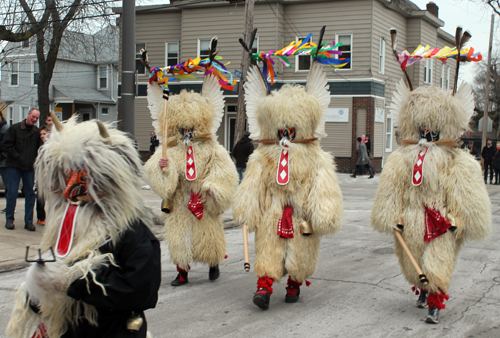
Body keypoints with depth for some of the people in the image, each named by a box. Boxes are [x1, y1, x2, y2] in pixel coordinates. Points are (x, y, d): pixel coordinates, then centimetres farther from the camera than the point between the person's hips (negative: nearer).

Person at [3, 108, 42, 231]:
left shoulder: (37, 132, 6)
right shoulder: (15, 128, -2)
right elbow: (7, 145, -4)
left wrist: (35, 160, -3)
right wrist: (18, 157, -11)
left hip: (30, 168, 3)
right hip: (14, 167, -3)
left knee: (30, 194, 4)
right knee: (12, 193, -1)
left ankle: (29, 221, 11)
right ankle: (9, 220, 12)